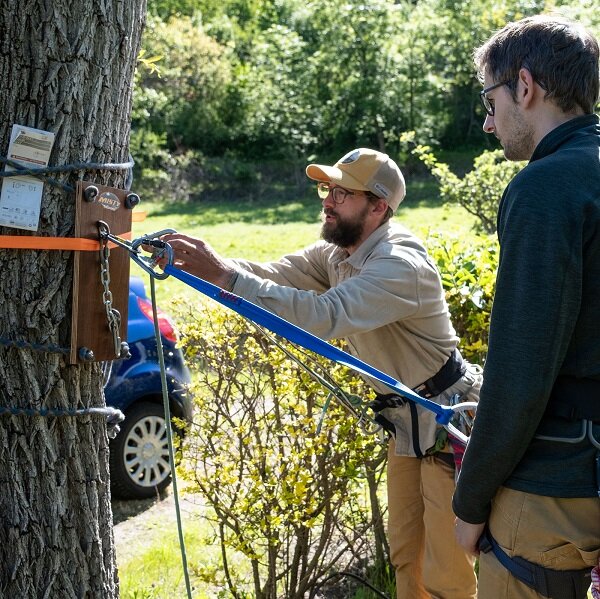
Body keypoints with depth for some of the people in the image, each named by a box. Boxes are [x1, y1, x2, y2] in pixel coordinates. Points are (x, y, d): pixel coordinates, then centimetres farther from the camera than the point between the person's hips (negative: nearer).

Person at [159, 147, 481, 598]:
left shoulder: (401, 266, -28)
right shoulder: (337, 253, 2)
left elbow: (324, 315, -40)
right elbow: (273, 274, -8)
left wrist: (224, 275, -42)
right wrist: (198, 262, -25)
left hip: (448, 420, -9)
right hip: (406, 419, 9)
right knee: (405, 552, 18)